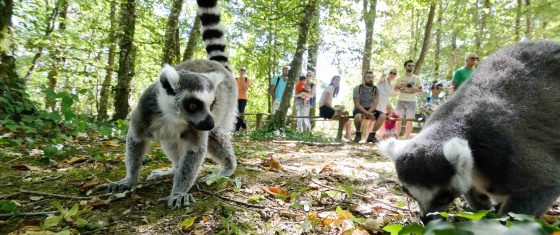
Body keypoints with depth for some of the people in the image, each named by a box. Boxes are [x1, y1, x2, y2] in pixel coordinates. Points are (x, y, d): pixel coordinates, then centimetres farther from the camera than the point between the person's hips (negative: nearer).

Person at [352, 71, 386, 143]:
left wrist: (368, 113, -24)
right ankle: (358, 134, -10)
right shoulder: (357, 88, -11)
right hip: (359, 109, -3)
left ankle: (371, 135, -9)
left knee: (382, 116, -22)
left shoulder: (375, 89, -3)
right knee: (358, 116, -38)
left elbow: (375, 104, -7)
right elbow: (356, 104, -16)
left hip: (370, 109, 4)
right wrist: (367, 113, -26)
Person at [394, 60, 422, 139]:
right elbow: (395, 89, 7)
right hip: (401, 100, 0)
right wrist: (401, 87, -12)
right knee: (399, 120, -1)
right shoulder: (400, 78, 9)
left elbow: (420, 89, 6)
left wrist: (413, 89, -13)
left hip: (412, 101, 1)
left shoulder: (416, 78, 8)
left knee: (410, 120, -1)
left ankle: (407, 138, 6)